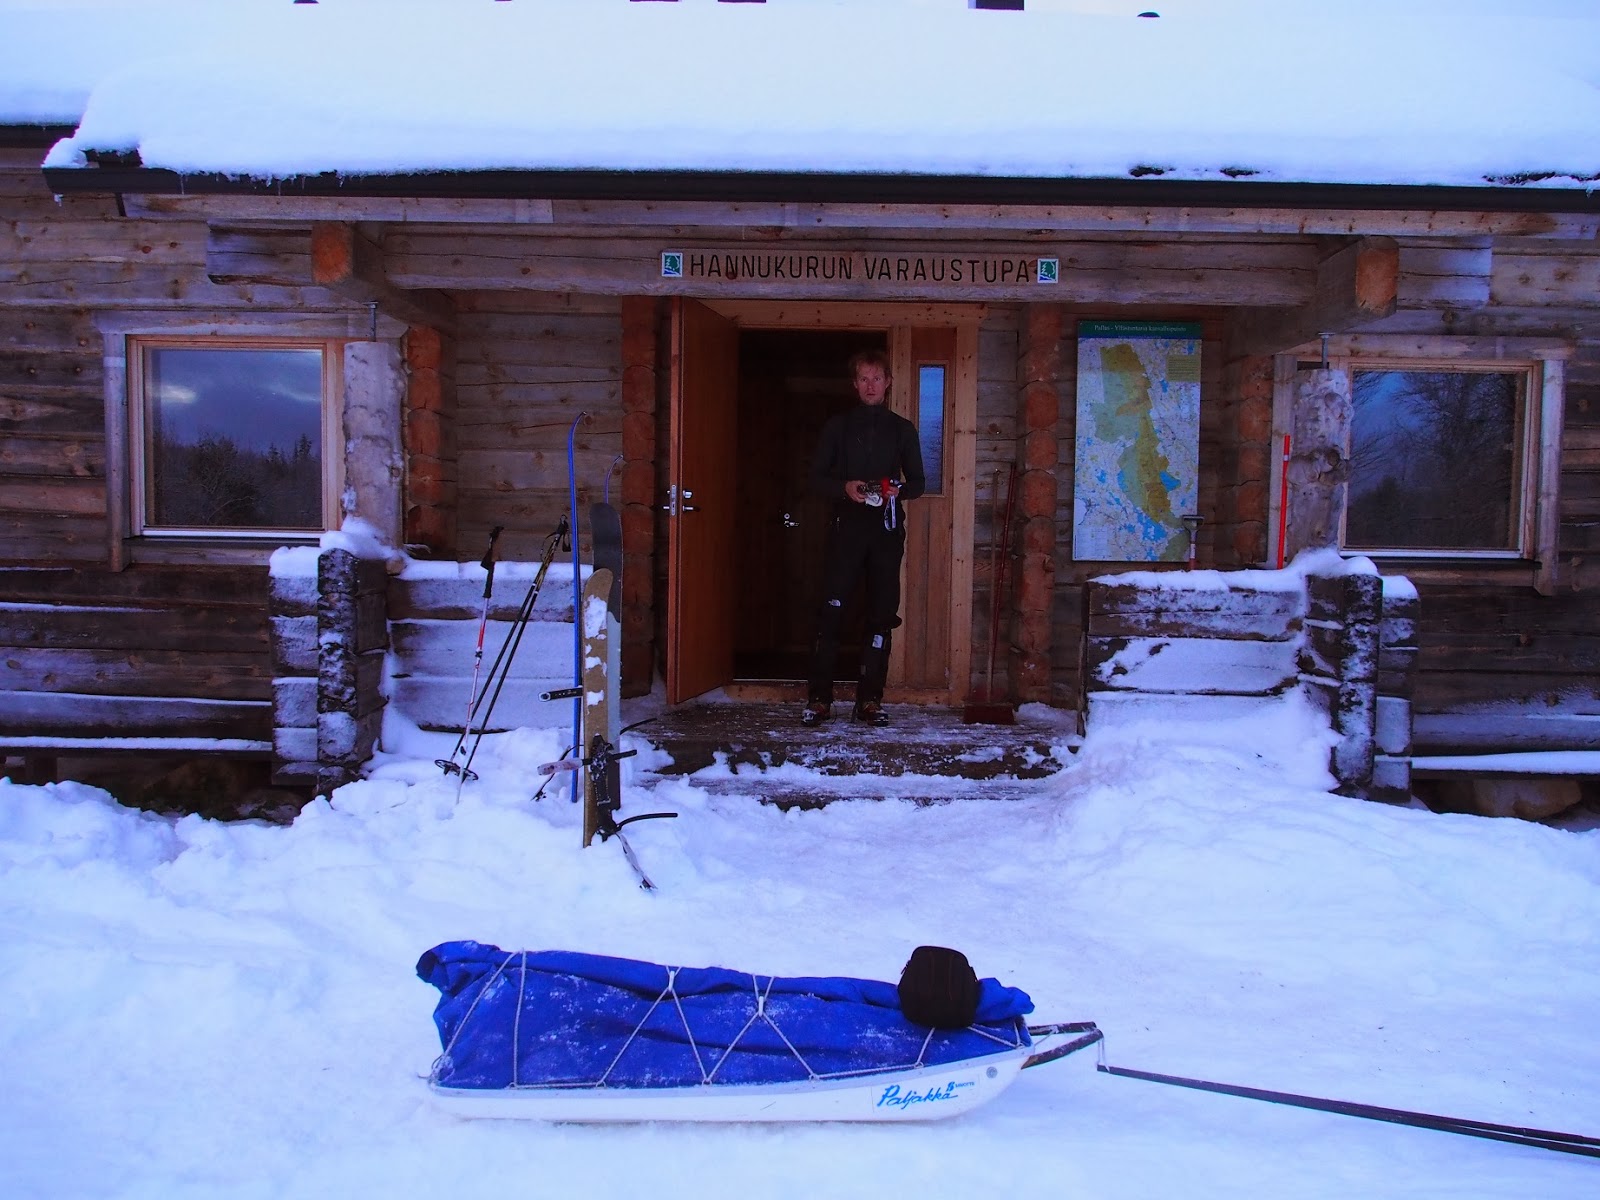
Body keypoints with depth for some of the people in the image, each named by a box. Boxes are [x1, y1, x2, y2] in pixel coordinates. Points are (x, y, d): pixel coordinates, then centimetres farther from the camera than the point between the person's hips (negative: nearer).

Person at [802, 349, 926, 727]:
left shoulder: (902, 429, 13)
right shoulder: (838, 426, 10)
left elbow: (917, 482, 14)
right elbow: (817, 477, 8)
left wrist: (898, 490, -9)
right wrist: (844, 488, -12)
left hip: (887, 530, 1)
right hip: (846, 528, -1)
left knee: (882, 615, 1)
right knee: (831, 611, -8)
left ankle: (870, 699, 7)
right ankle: (819, 698, -3)